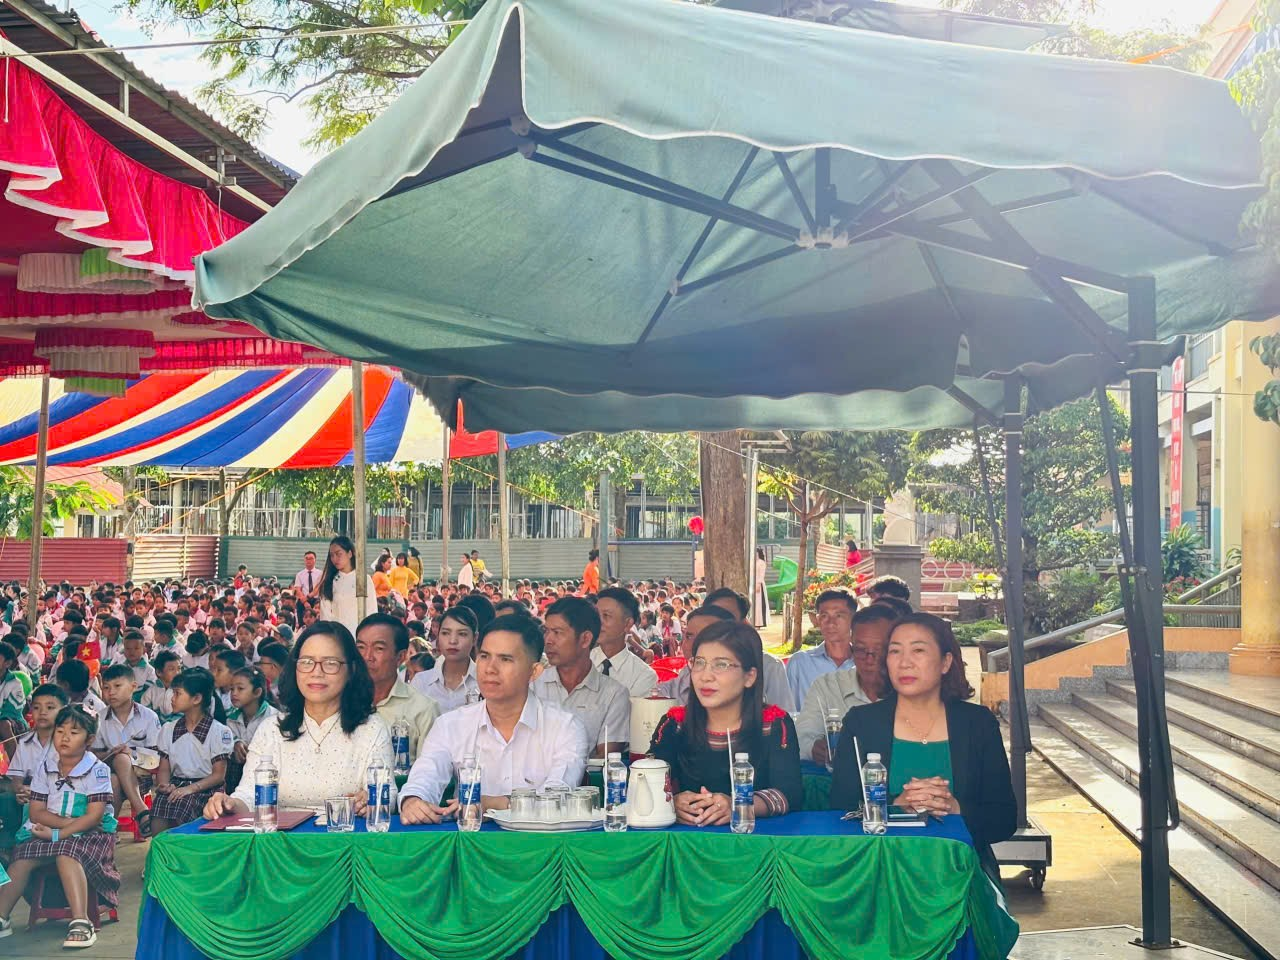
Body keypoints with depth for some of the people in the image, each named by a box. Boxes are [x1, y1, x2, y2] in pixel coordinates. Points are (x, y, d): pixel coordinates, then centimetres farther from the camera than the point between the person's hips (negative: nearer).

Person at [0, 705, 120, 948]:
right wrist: (71, 822, -17)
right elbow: (36, 812, -1)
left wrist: (58, 834, -23)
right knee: (22, 856, -19)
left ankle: (81, 921, -40)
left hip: (91, 833, -5)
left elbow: (94, 816, -16)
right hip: (50, 831, 5)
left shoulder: (97, 770, -10)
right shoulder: (45, 768, 4)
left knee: (66, 854, -34)